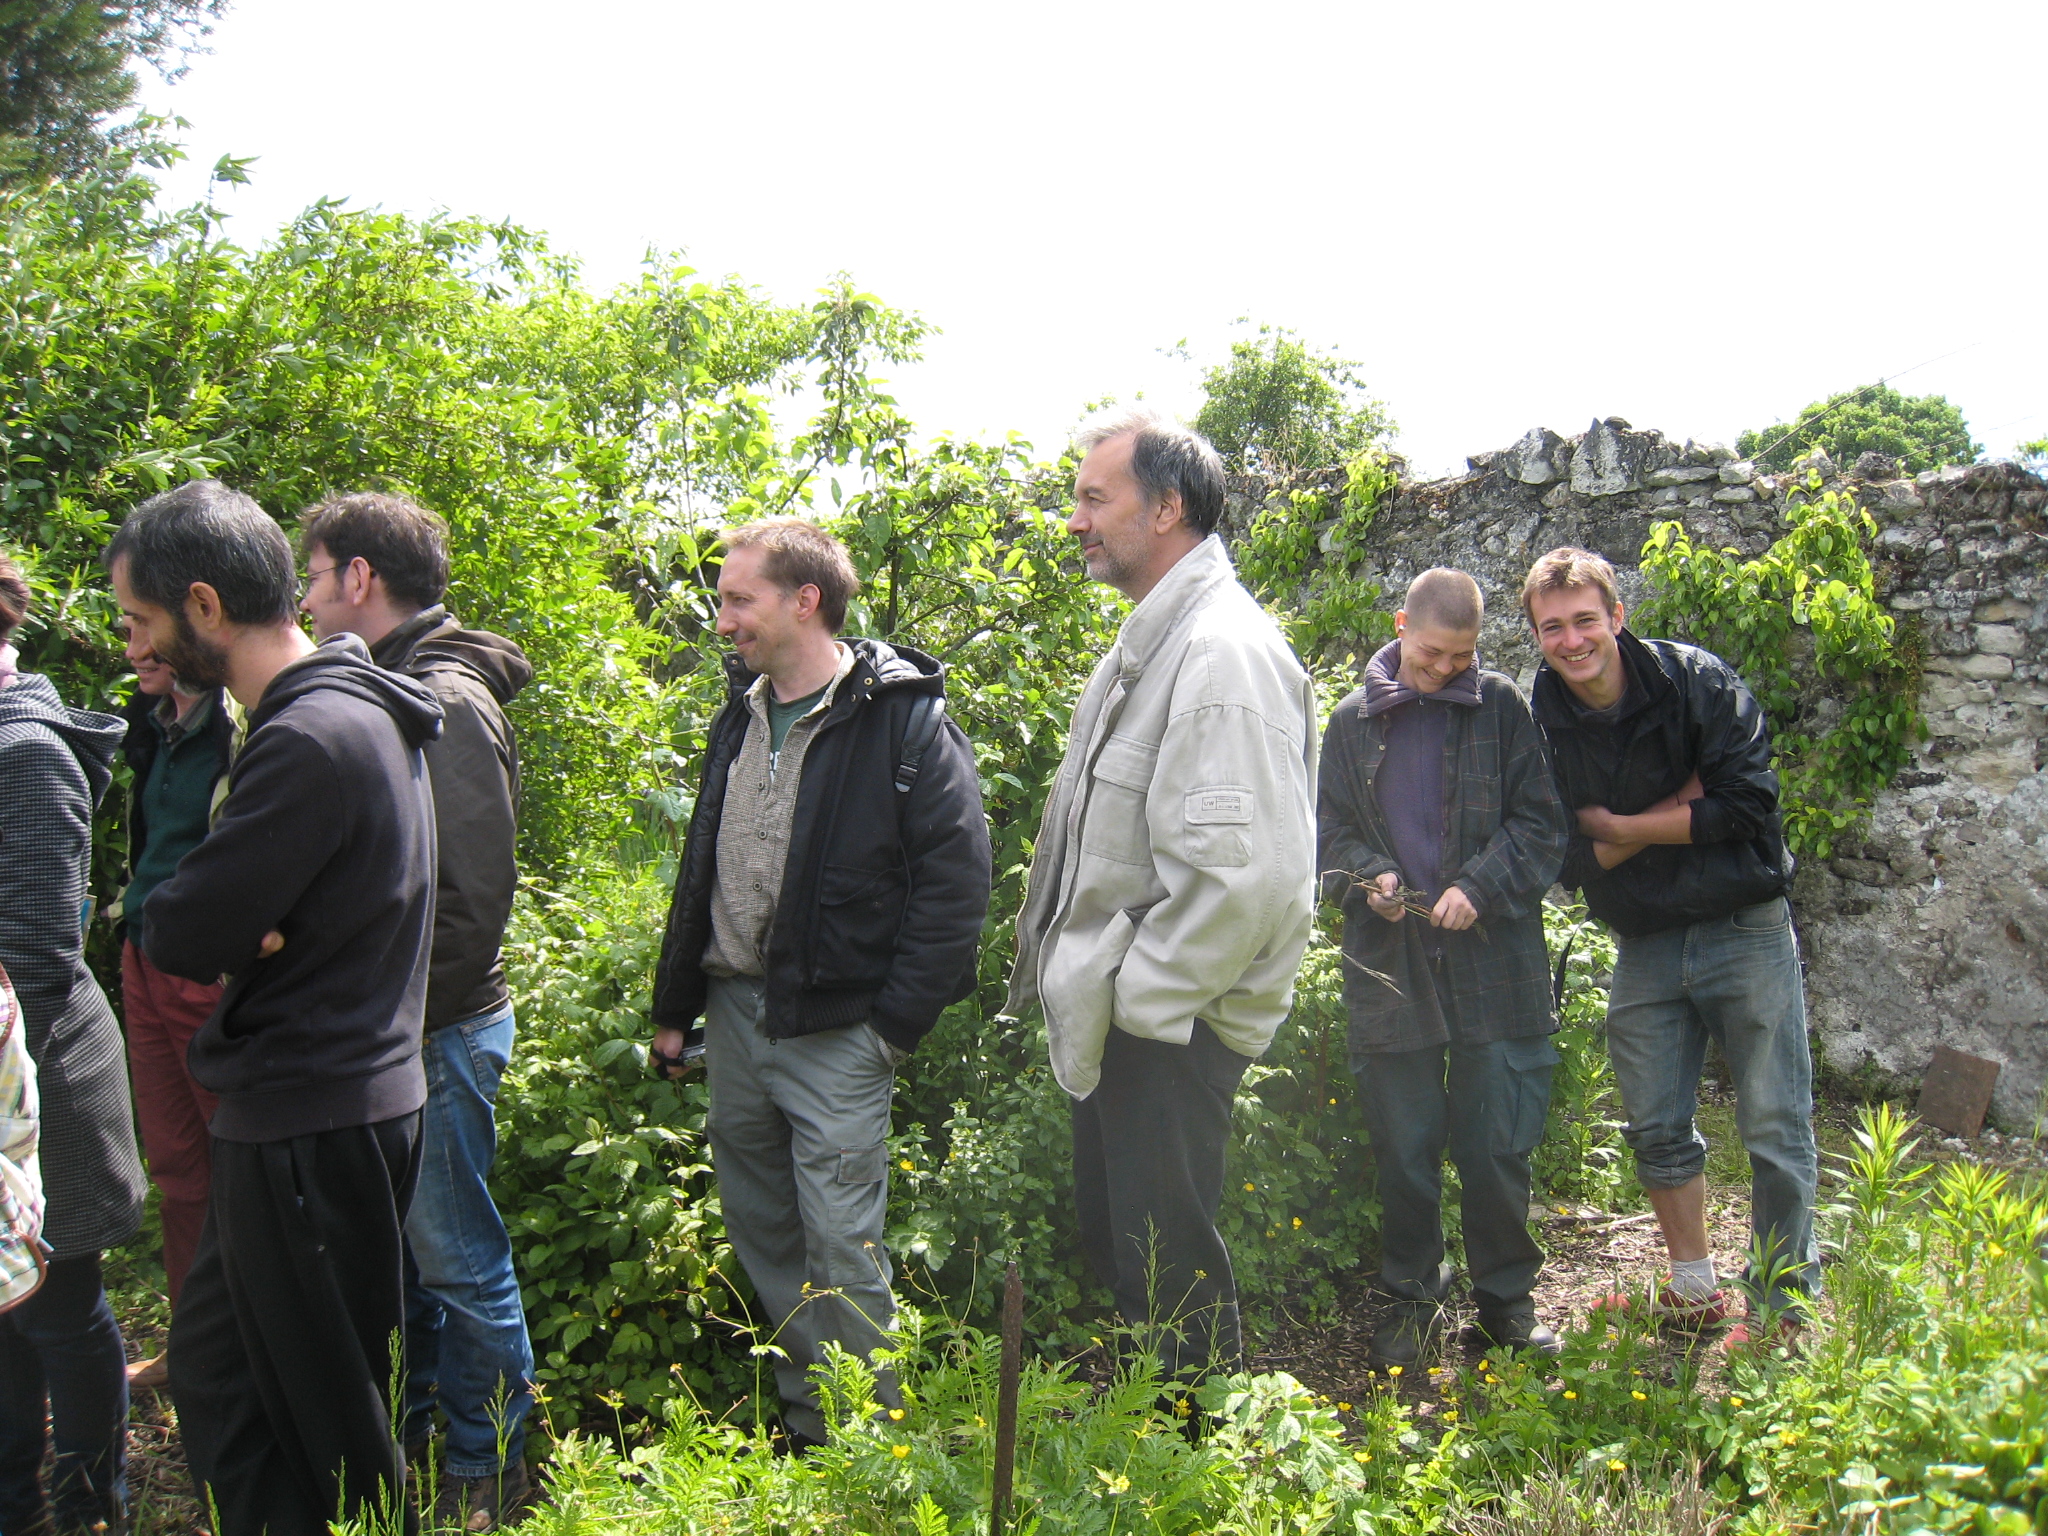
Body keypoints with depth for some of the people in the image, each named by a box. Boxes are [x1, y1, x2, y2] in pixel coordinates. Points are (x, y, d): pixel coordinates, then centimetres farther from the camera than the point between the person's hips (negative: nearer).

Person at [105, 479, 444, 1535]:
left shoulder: (310, 742, -23)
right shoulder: (352, 708, 9)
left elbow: (176, 936, -24)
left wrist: (212, 938, -4)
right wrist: (234, 939, -10)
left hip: (312, 1125, -10)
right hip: (291, 1107, 10)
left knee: (323, 1416, 6)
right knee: (213, 1372, 21)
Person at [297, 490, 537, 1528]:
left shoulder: (447, 702, -18)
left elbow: (469, 902, -23)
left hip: (438, 1032, -9)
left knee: (457, 1256, 4)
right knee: (395, 1246, 19)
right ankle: (407, 1433, 36)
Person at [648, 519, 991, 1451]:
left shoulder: (903, 718, -11)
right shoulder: (742, 717, 12)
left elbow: (955, 877, -14)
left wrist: (896, 1025, -15)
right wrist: (675, 1009, 19)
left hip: (835, 1029, -7)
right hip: (735, 1015, 7)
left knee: (841, 1249, -3)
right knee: (762, 1236, 15)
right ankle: (806, 1429, 31)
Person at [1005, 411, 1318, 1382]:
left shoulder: (1223, 652, -21)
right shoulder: (1149, 641, 13)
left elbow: (1247, 873, -29)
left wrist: (1140, 999, -20)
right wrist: (1082, 975, 15)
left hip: (1169, 1028, -10)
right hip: (1120, 1014, 10)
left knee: (1167, 1266, 3)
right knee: (1110, 1243, 21)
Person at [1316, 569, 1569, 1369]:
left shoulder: (1503, 709, 3)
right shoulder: (1353, 723, 8)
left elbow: (1540, 824, 1)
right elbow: (1331, 832, 11)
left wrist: (1479, 887, -14)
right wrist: (1370, 877, -9)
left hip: (1494, 965, -1)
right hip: (1391, 969, 1)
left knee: (1499, 1145, 5)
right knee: (1403, 1148, 9)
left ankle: (1505, 1295, 23)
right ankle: (1410, 1297, 23)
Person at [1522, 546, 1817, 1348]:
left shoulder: (1697, 681, -12)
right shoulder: (1541, 724, -4)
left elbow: (1749, 803, -18)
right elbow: (1568, 860, -6)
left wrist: (1621, 825, -14)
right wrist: (1678, 810, -16)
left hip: (1745, 929, -3)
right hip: (1644, 946, 4)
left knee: (1776, 1131, 0)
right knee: (1657, 1129, 11)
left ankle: (1783, 1309, 14)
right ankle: (1695, 1291, 28)